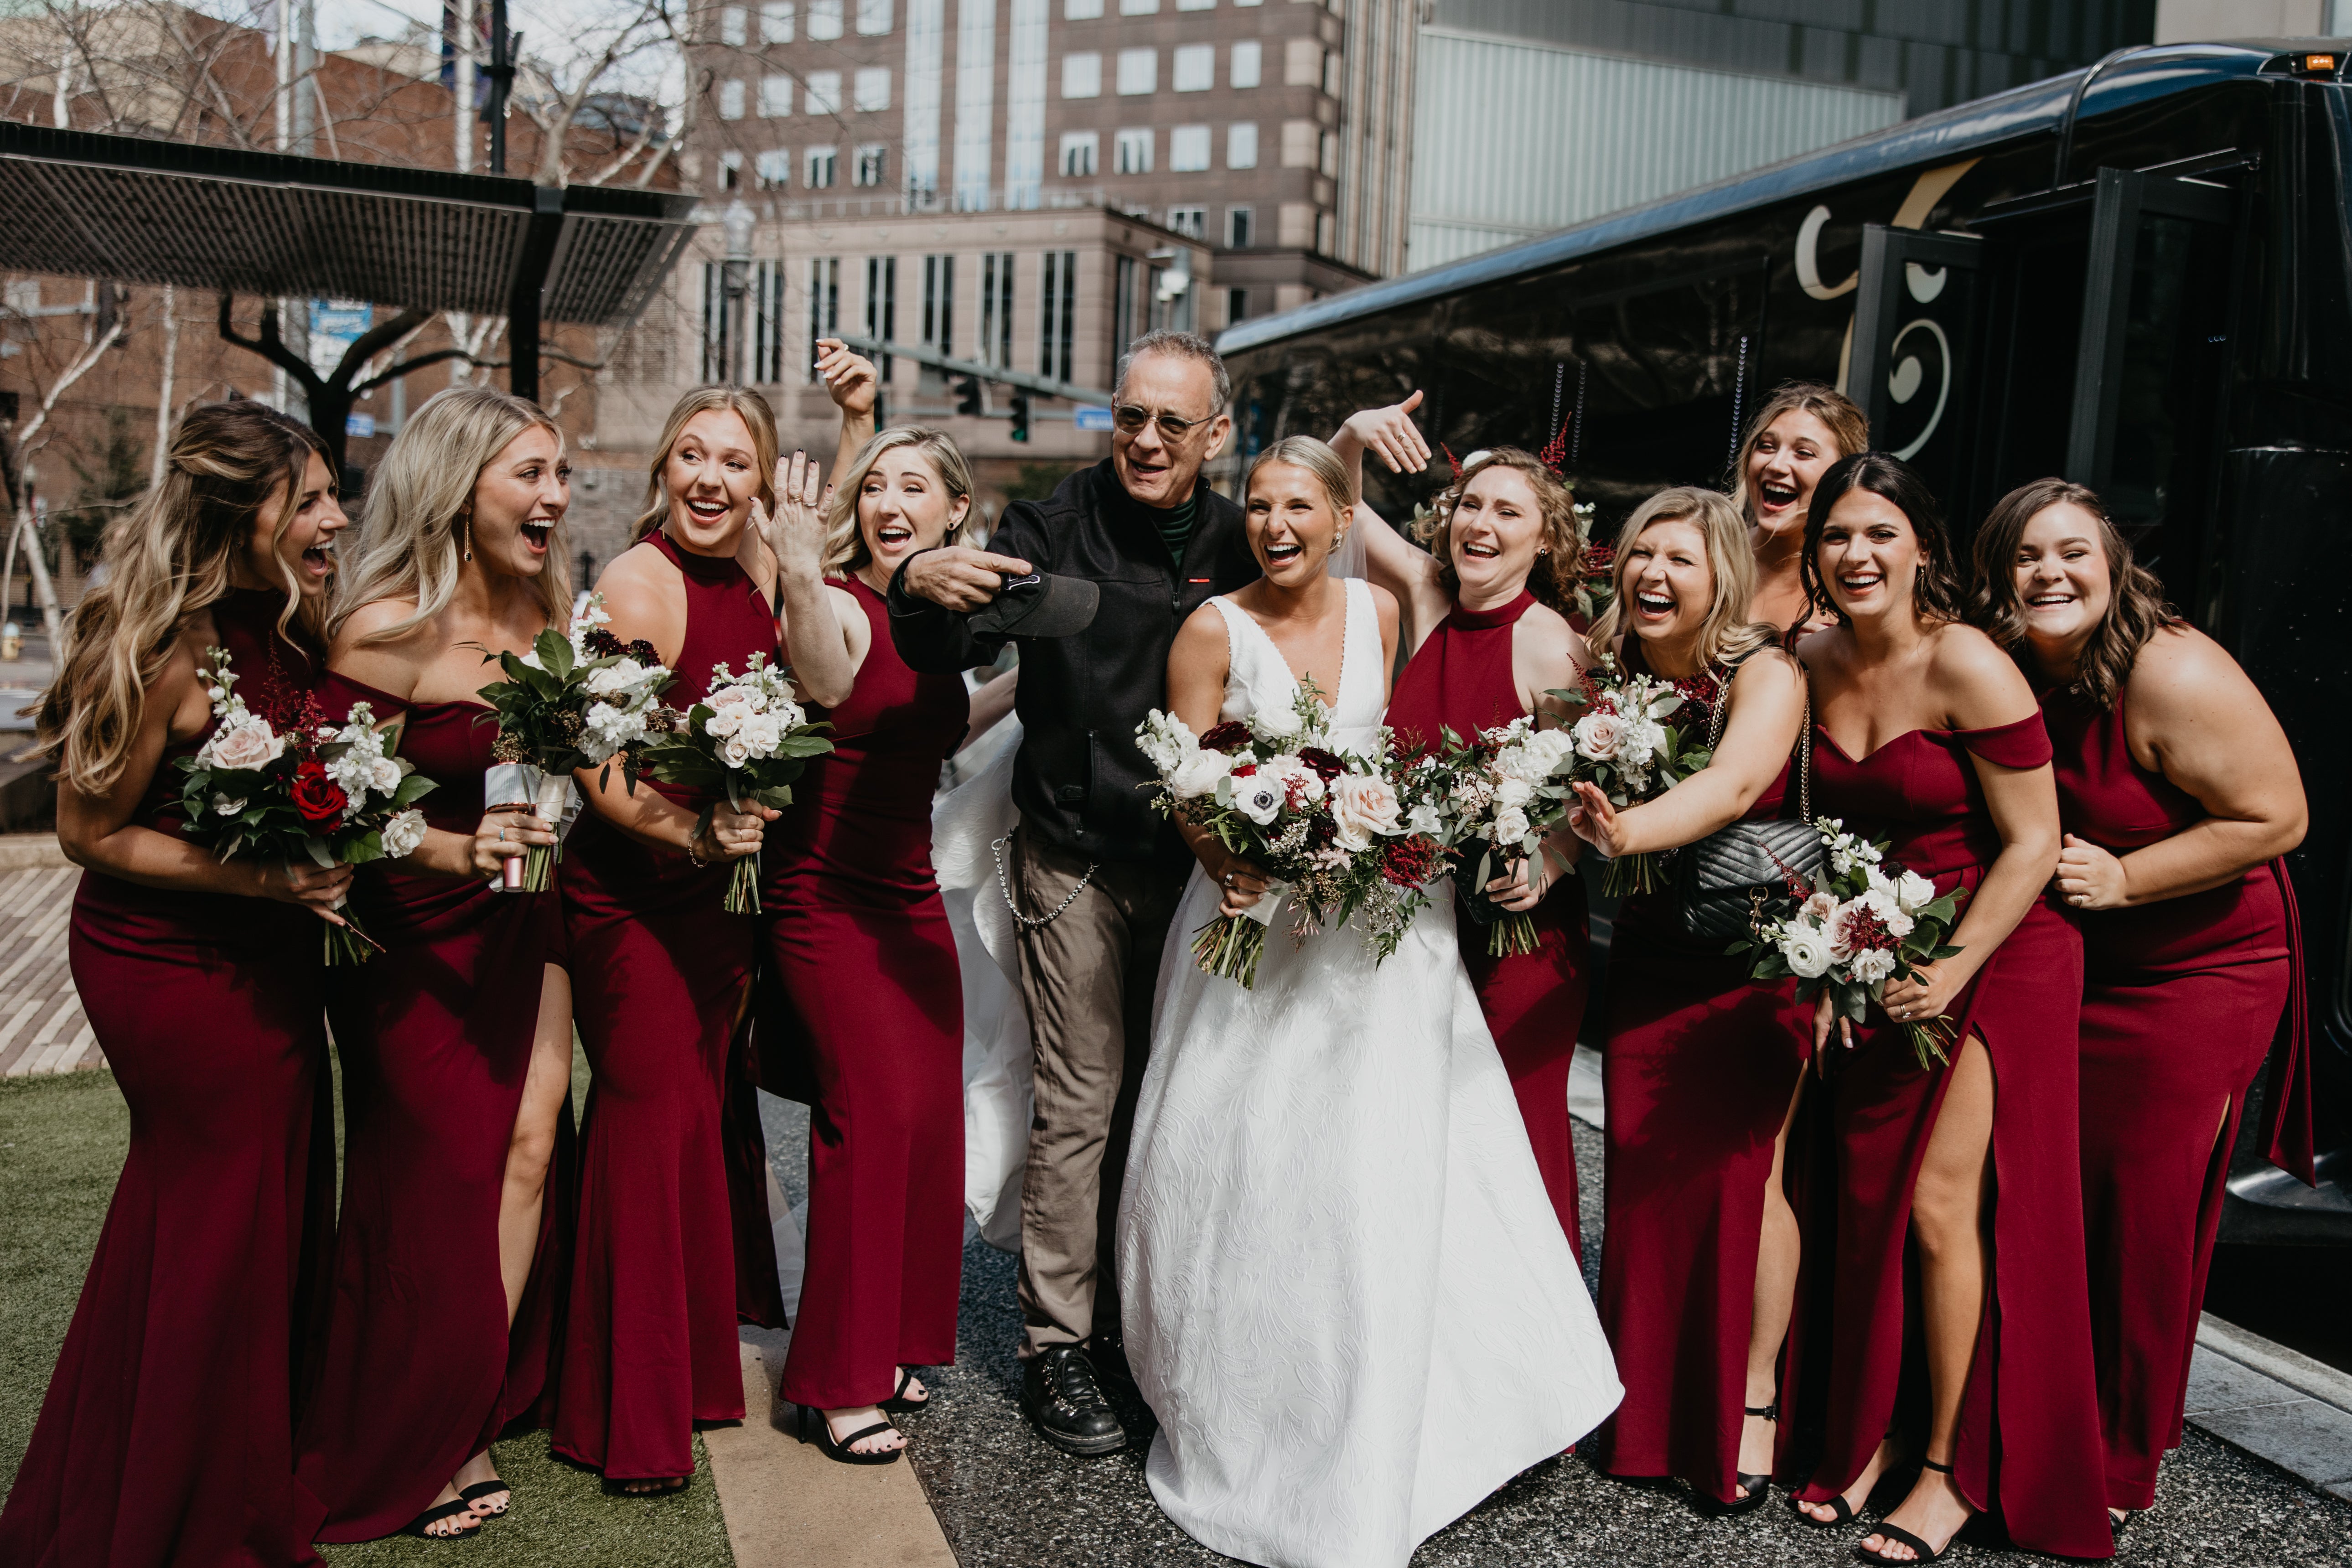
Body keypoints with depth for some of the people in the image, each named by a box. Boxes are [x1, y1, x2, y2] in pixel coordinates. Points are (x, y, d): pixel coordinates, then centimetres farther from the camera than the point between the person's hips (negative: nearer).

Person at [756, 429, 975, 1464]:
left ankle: (886, 1345, 26)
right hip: (826, 897, -7)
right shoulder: (840, 604, -12)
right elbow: (826, 681, -37)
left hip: (911, 897, 7)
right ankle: (836, 1379, 4)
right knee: (875, 1112, -11)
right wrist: (800, 582, -55)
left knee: (925, 1117, 9)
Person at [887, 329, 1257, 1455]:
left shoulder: (1237, 545, 3)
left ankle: (1130, 1313, 30)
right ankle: (1057, 1343, 14)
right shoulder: (1057, 528, -7)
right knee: (1080, 1104, 0)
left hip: (1192, 859, 4)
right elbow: (946, 657, -16)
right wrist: (923, 589, -36)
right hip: (1076, 861, -3)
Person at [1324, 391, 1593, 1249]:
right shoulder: (1427, 597, 2)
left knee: (1516, 1137, 5)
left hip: (1522, 931, -5)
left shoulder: (1555, 647, -13)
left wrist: (1543, 870, -29)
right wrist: (1352, 438, -7)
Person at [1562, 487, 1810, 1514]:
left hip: (1755, 960, -4)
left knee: (1747, 1167, -3)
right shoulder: (1613, 676, 4)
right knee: (1643, 1171, 6)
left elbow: (1734, 786, -30)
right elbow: (1577, 797, 1)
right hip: (1647, 960, 4)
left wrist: (1628, 833, -47)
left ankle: (1750, 1404, 14)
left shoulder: (1765, 675, -12)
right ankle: (1647, 1414, 22)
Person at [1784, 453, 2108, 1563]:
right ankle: (1868, 1435, 26)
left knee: (1939, 1205, -7)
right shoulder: (1815, 663, 1)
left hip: (1995, 953, -6)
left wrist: (1951, 972, -19)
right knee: (1863, 1198, 8)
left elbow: (2032, 841, -15)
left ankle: (1955, 1471, 11)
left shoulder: (1968, 666, -17)